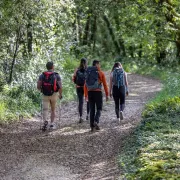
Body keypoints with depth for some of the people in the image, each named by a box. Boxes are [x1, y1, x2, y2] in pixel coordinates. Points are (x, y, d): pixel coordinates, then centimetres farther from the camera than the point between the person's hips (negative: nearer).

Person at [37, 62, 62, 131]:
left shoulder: (42, 75, -1)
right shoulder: (57, 75, -5)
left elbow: (38, 86, -4)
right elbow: (60, 87, -12)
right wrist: (60, 94, 5)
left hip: (45, 95, 0)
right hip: (54, 94, 0)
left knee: (45, 109, -2)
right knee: (53, 110, 17)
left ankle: (45, 122, -27)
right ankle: (52, 124, 18)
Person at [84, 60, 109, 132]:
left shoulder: (88, 73, 8)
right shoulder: (101, 73, -3)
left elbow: (85, 85, 7)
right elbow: (105, 85, -3)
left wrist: (86, 95, 11)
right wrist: (107, 95, 3)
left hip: (90, 92, 4)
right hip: (98, 92, -4)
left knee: (92, 109, 10)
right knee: (99, 109, 7)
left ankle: (92, 126, 8)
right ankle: (96, 122, -18)